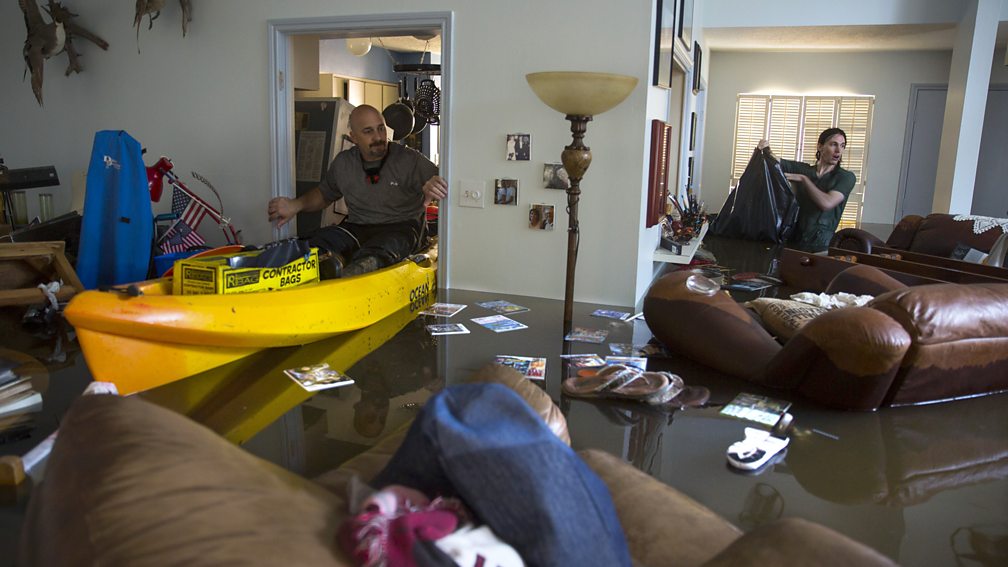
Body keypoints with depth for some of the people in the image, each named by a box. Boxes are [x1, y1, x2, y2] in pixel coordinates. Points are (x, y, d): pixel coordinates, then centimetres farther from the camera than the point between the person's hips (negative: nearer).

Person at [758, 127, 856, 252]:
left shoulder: (846, 177, 4)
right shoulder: (802, 169, 14)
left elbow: (827, 203, -11)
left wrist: (804, 179, -5)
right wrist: (765, 149, -12)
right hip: (793, 240, 2)